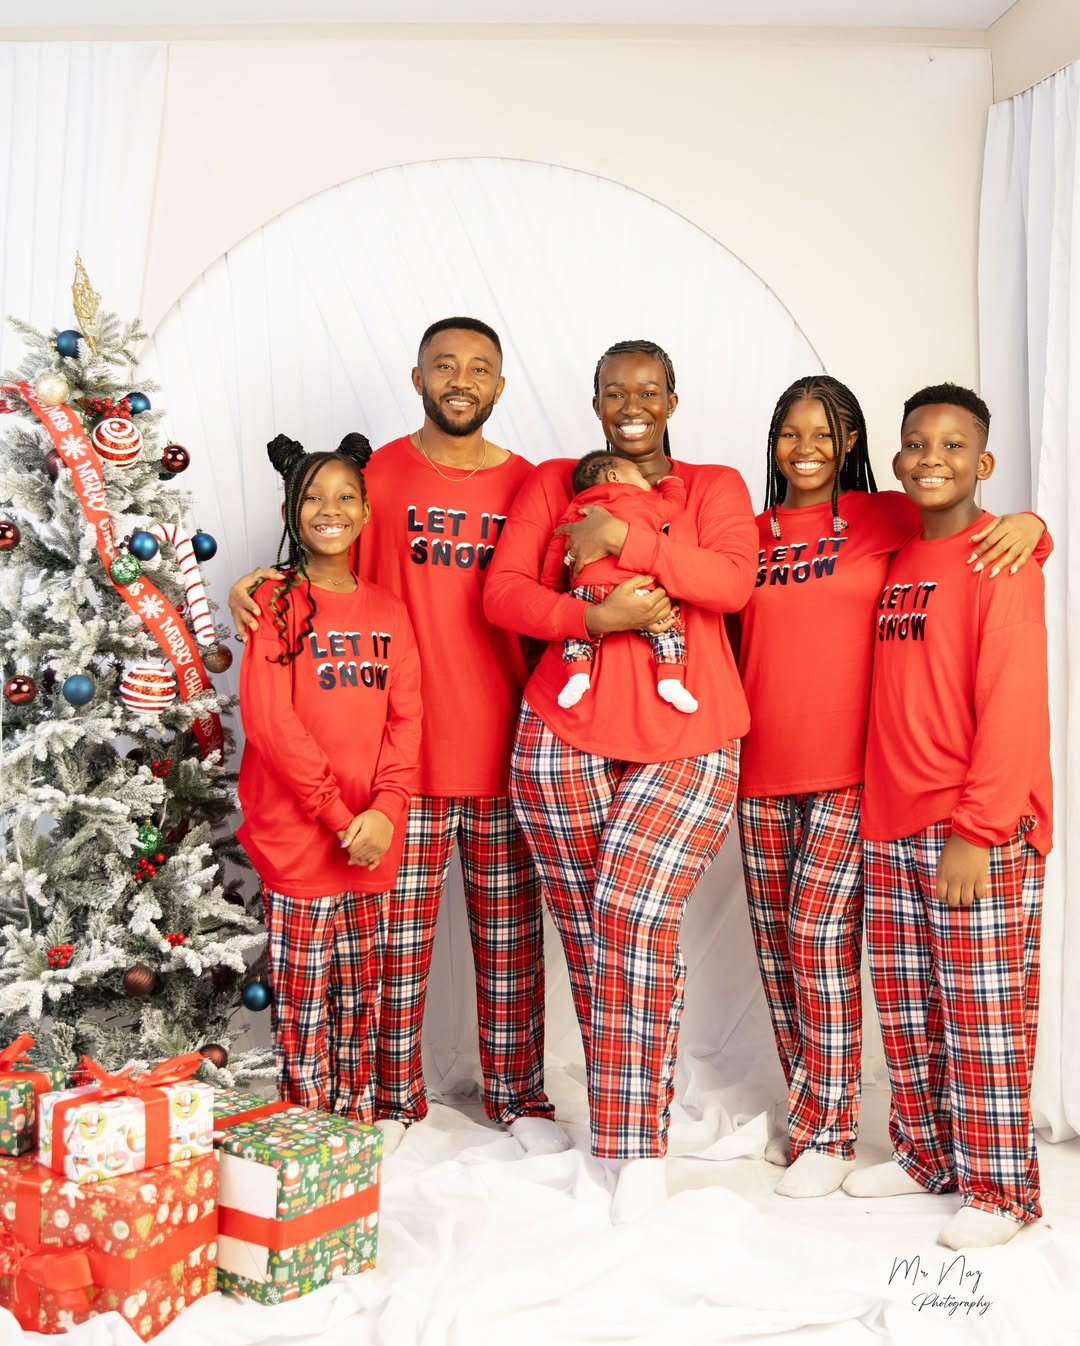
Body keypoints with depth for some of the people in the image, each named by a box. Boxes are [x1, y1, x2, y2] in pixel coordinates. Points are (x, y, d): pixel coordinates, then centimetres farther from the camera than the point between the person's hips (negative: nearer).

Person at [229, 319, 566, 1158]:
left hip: (507, 750, 2)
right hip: (402, 748, -1)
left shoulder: (529, 486, 8)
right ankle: (394, 1100, 22)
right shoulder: (377, 476, 4)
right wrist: (261, 584, -10)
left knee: (510, 933, 10)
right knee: (397, 931, 6)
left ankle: (519, 1096, 25)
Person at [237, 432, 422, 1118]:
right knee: (303, 1000, 4)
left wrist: (385, 810, -10)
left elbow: (406, 718, 5)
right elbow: (269, 721, -12)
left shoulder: (388, 611, 11)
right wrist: (339, 815, -14)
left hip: (374, 840, 5)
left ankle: (359, 1132, 27)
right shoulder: (276, 603, -4)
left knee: (361, 1001, 14)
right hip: (297, 837, -4)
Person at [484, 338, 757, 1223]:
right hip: (565, 734, 2)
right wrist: (595, 617, -15)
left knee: (634, 915, -16)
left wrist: (624, 536, -13)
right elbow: (501, 591, 0)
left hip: (685, 742, -2)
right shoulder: (552, 484, 13)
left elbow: (734, 583, -8)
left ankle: (639, 1145, -7)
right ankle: (622, 1112, 20)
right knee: (585, 931, 4)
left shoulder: (715, 487, 11)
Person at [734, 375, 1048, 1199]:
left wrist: (1027, 524, -19)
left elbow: (985, 542, 2)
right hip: (761, 771, 4)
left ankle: (829, 1131, 7)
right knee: (774, 939, 10)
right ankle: (803, 1096, 27)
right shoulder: (750, 535, 10)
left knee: (820, 934, -6)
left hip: (850, 769, -4)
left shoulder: (888, 519, 1)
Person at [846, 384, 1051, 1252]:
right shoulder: (896, 562, 14)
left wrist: (978, 829, -19)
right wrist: (882, 808, 9)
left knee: (984, 1016, 1)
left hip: (980, 832, -7)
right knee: (908, 1011, 15)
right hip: (893, 828, 7)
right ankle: (927, 1156, 31)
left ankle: (1000, 1191, 15)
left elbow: (1015, 707, -15)